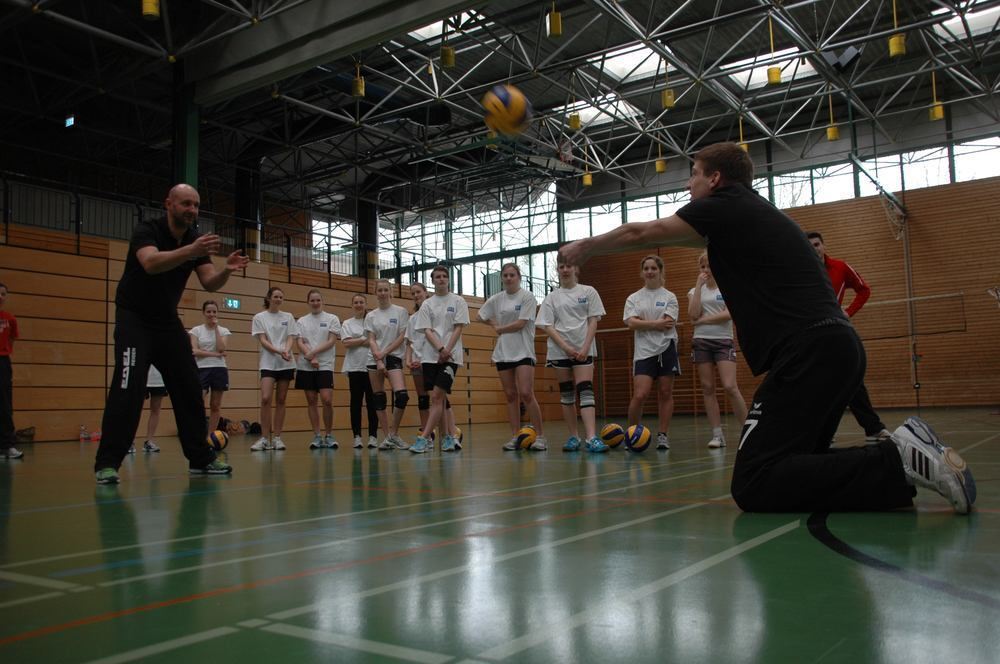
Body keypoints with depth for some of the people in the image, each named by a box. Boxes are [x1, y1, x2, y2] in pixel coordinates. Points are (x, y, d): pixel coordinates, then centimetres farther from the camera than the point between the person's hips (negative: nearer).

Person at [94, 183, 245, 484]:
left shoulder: (196, 240, 1)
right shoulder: (146, 230, -16)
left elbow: (209, 282, -6)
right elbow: (151, 263, -37)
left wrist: (226, 270, -28)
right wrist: (191, 251, -52)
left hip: (168, 321, 6)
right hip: (134, 318, -6)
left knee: (190, 388, 4)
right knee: (128, 389, -19)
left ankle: (201, 458, 13)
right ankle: (107, 463, -12)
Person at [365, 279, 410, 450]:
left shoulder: (400, 311, 2)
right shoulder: (371, 316, 9)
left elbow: (402, 337, -3)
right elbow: (371, 340, 2)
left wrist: (384, 353, -10)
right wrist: (378, 360, -12)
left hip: (394, 357, -3)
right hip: (374, 360, 3)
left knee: (402, 395, -19)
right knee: (379, 399, 2)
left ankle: (393, 434, -4)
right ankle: (386, 437, 9)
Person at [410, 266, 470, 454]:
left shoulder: (458, 301, 5)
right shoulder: (427, 304, 11)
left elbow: (459, 328, -2)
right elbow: (427, 331, 2)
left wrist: (447, 351, -12)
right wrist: (440, 349, -14)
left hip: (451, 355, -4)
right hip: (431, 356, 4)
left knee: (437, 397, -12)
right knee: (441, 399, 3)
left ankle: (424, 438, -13)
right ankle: (452, 436, 10)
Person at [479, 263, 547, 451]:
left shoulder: (527, 297, -4)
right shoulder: (497, 299, 9)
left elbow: (521, 323, -12)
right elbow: (482, 316, 23)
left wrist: (500, 329, 0)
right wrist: (496, 325, 8)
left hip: (523, 351, -5)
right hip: (503, 352, 5)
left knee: (526, 393, -14)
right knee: (510, 395, 5)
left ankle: (539, 436, -6)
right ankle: (514, 436, 9)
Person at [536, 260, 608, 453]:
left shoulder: (588, 292, 6)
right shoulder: (552, 297, 7)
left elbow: (593, 322, 1)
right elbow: (547, 327, 0)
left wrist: (585, 347, -11)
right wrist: (566, 347, -12)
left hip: (583, 349, -2)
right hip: (560, 350, 2)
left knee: (586, 391, -13)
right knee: (566, 394, 5)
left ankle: (591, 438, -21)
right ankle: (574, 437, 12)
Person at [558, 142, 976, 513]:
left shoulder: (725, 206, 0)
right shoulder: (755, 213, 25)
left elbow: (640, 234, 8)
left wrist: (584, 247, 24)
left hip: (809, 352, -10)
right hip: (839, 346, 10)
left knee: (753, 486, -12)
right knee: (790, 464, 18)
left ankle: (897, 462, -17)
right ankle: (905, 453, 4)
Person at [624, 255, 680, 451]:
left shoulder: (669, 297, 6)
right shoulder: (633, 298, 9)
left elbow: (668, 323, -8)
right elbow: (631, 323, -6)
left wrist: (643, 323, -6)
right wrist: (657, 323, -9)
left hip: (666, 349, 0)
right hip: (644, 352, 0)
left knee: (665, 393, 2)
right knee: (639, 395, -11)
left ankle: (663, 435, 11)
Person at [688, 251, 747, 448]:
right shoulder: (695, 291, 11)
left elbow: (730, 314, -10)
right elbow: (693, 315, -7)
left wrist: (703, 320, -9)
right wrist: (699, 286, -6)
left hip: (724, 341, -3)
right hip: (701, 342, 3)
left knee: (730, 386, -14)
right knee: (707, 388, 1)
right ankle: (717, 434, 5)